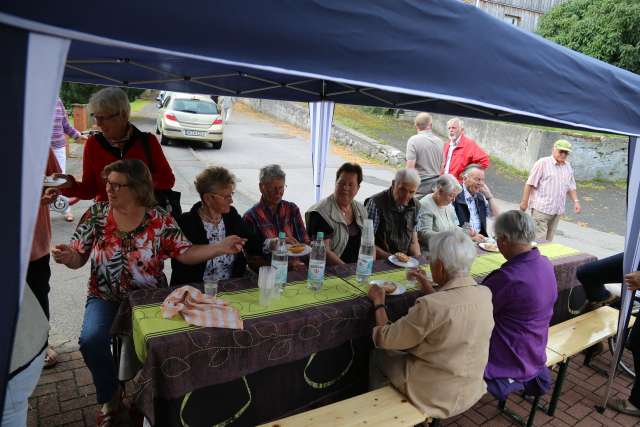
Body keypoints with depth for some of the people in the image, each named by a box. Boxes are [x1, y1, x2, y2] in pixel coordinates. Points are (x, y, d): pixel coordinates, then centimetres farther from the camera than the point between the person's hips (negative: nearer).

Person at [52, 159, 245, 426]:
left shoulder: (160, 220, -9)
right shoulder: (96, 214, -4)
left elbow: (186, 253, -11)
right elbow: (79, 257, 1)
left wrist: (221, 248, -26)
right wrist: (67, 257, -23)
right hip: (105, 298, 2)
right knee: (91, 340, -22)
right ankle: (110, 398, 9)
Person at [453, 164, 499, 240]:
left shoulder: (480, 196, 18)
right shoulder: (455, 196, -9)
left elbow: (495, 215, 18)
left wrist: (489, 195, 8)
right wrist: (469, 236, -21)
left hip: (480, 237, 8)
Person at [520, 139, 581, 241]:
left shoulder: (568, 167, 15)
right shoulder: (542, 163, -6)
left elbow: (571, 187, 21)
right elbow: (530, 184, -7)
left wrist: (576, 201, 7)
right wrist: (524, 202, -9)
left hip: (557, 210, 6)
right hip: (541, 209, -6)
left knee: (549, 240, 9)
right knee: (539, 239, -10)